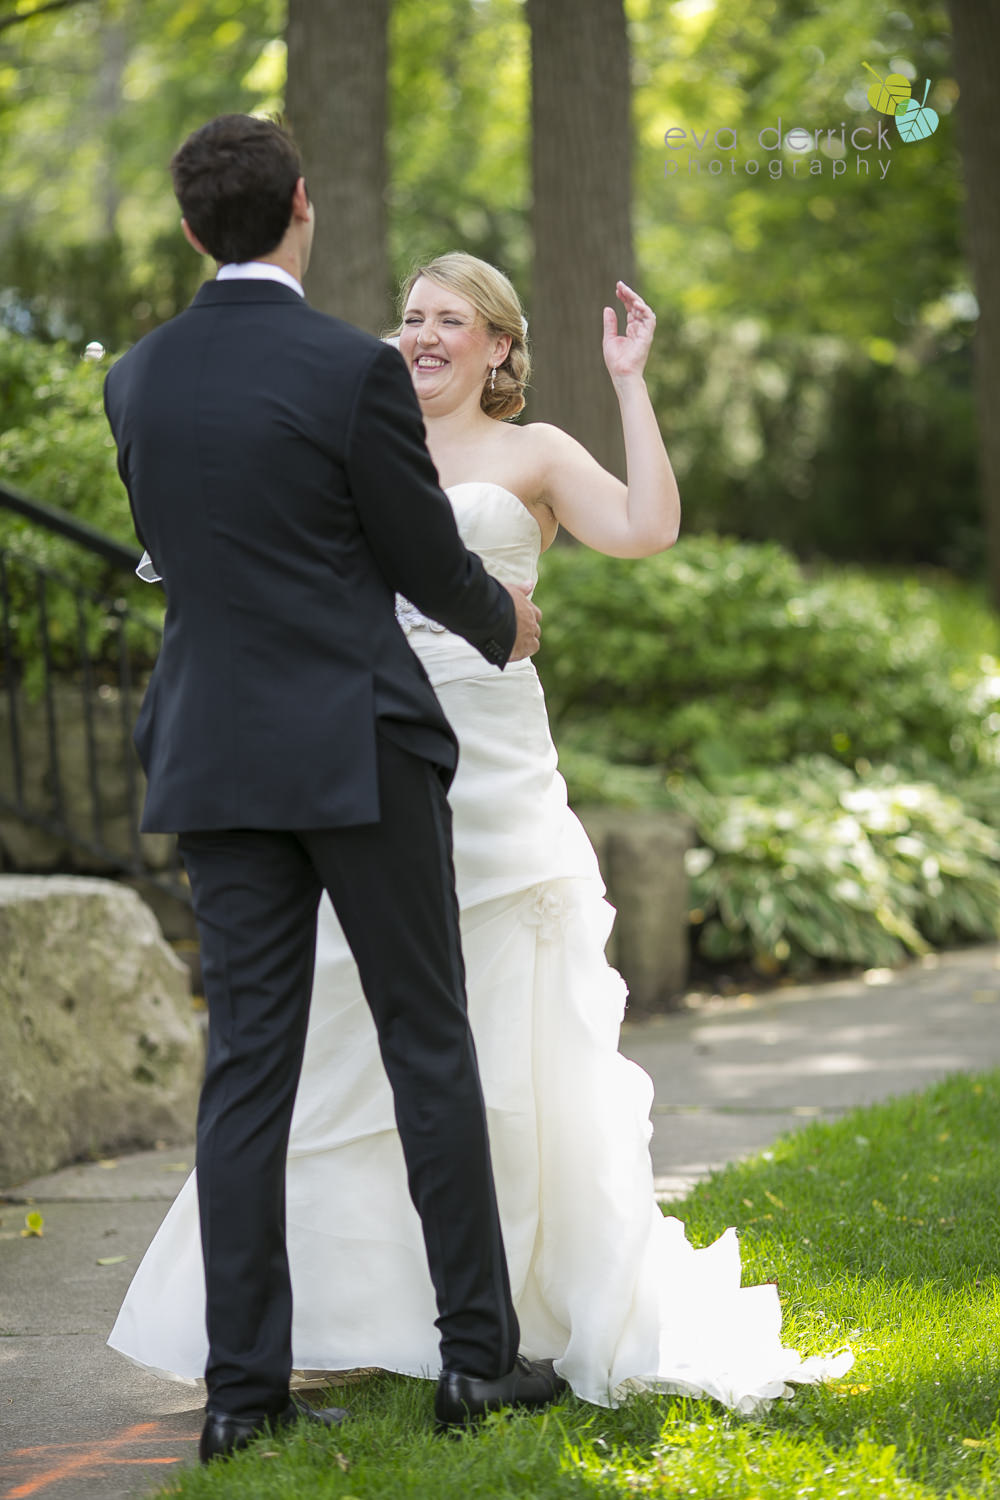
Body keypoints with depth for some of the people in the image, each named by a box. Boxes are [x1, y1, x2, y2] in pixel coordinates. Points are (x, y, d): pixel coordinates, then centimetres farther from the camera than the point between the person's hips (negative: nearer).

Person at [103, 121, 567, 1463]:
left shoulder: (137, 380, 5)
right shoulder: (354, 371, -12)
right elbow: (430, 562, -4)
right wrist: (504, 623, 19)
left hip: (214, 758, 4)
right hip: (359, 746, -4)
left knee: (249, 1063, 4)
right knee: (429, 1045, 6)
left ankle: (243, 1387, 3)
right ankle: (477, 1352, 10)